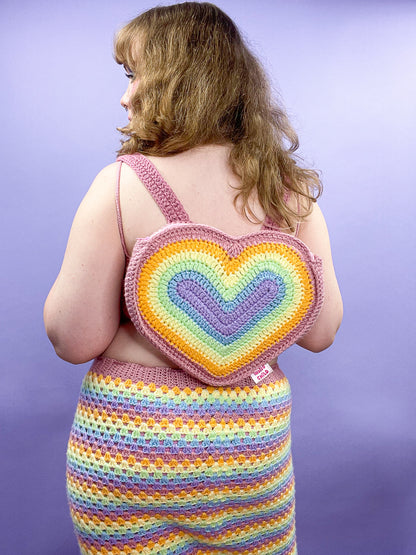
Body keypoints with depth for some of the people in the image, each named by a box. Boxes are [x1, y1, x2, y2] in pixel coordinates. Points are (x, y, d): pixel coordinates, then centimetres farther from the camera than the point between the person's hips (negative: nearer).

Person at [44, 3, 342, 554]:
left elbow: (73, 340, -13)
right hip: (254, 438, 3)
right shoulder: (291, 190, -6)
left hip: (128, 438, -2)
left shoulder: (123, 184, -16)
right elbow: (320, 333, -1)